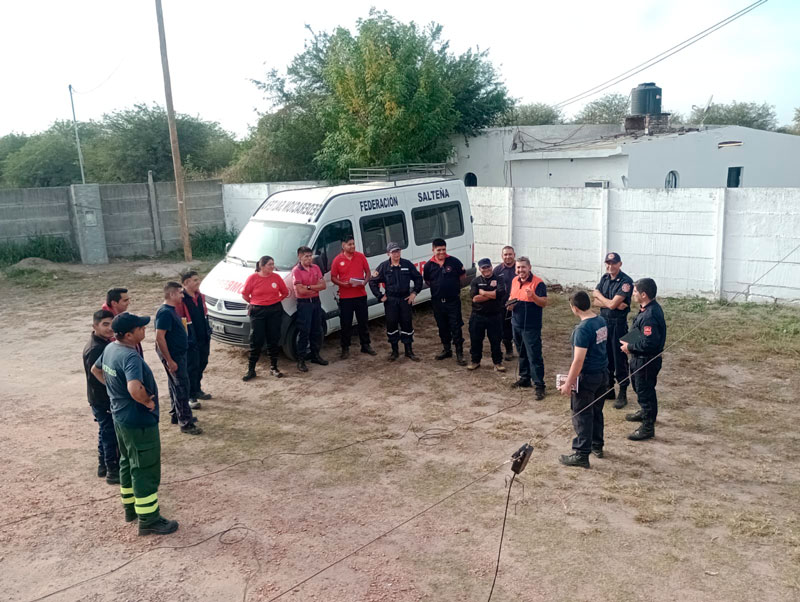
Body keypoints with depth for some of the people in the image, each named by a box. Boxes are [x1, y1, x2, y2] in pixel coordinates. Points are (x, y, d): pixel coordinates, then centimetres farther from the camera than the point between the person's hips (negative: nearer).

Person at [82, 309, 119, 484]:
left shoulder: (104, 343, 4)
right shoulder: (94, 350, -25)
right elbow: (95, 379, -24)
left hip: (107, 399, 10)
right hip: (103, 401, -10)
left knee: (105, 432, 21)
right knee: (110, 435, 1)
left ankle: (103, 465, 36)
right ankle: (113, 472, 14)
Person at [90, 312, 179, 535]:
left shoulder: (110, 348, 0)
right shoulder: (131, 357, -30)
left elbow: (95, 369, 19)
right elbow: (134, 388, -45)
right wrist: (148, 402, -26)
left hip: (120, 417, 10)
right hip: (139, 422, -10)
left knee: (127, 463, 24)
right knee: (145, 471, 4)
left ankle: (130, 508, 40)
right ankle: (148, 520, 16)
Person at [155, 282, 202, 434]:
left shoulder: (172, 311, 10)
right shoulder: (165, 312, -21)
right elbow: (159, 337, -25)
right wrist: (169, 360, -24)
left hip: (178, 354, 10)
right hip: (173, 356, -10)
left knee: (177, 386, 19)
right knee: (181, 388, -5)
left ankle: (177, 415, 32)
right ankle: (186, 423, 1)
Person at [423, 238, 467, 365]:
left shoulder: (454, 261, -7)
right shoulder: (429, 265, 0)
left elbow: (462, 275, 6)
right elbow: (426, 281, 14)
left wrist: (455, 287, 7)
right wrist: (438, 287, 9)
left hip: (453, 301, -3)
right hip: (437, 301, 3)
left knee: (456, 327, -3)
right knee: (442, 327, 15)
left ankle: (459, 353, 3)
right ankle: (446, 349, 30)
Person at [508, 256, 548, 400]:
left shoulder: (538, 283, -12)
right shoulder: (515, 281, 9)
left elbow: (544, 303, -16)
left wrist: (533, 296, -33)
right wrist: (510, 303, 0)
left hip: (531, 327, -7)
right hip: (516, 324, 7)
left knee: (534, 357, -7)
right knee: (522, 354, 18)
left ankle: (539, 386, -3)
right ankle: (524, 379, 31)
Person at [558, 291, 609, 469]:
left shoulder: (583, 329, -24)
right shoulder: (602, 321, 4)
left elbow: (578, 360, -25)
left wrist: (568, 384, -18)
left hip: (587, 377, -9)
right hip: (603, 373, 9)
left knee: (582, 415, 1)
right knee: (596, 411, 21)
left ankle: (581, 455, 8)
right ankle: (597, 446, 35)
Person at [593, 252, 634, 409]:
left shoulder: (626, 281, -15)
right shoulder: (605, 278, 7)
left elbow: (613, 304, -20)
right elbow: (595, 302, -1)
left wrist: (598, 294, -4)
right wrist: (612, 304, -17)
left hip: (618, 324, -7)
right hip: (603, 321, 7)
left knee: (620, 359, 0)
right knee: (605, 356, 14)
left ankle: (623, 393, 9)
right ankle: (608, 389, 27)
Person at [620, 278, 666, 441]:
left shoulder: (649, 316, -30)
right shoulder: (652, 308, 3)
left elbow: (649, 343, -33)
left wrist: (630, 347, -19)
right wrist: (631, 345, 7)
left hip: (646, 361, -10)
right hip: (641, 358, 10)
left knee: (645, 391, 3)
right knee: (639, 387, 28)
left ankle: (648, 427, 16)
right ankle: (645, 412, 50)